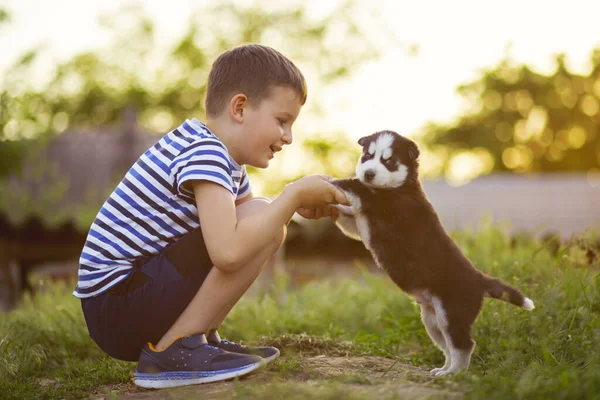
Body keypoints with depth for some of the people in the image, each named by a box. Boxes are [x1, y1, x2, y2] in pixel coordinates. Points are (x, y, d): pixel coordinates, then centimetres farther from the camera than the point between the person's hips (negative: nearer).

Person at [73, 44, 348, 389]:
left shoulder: (229, 163, 12)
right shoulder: (204, 152, -19)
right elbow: (228, 252, -32)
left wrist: (297, 205, 1)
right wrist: (295, 194, -20)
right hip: (115, 308, -10)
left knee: (261, 225, 12)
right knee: (261, 227, -19)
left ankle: (198, 336, 9)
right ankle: (171, 351, -14)